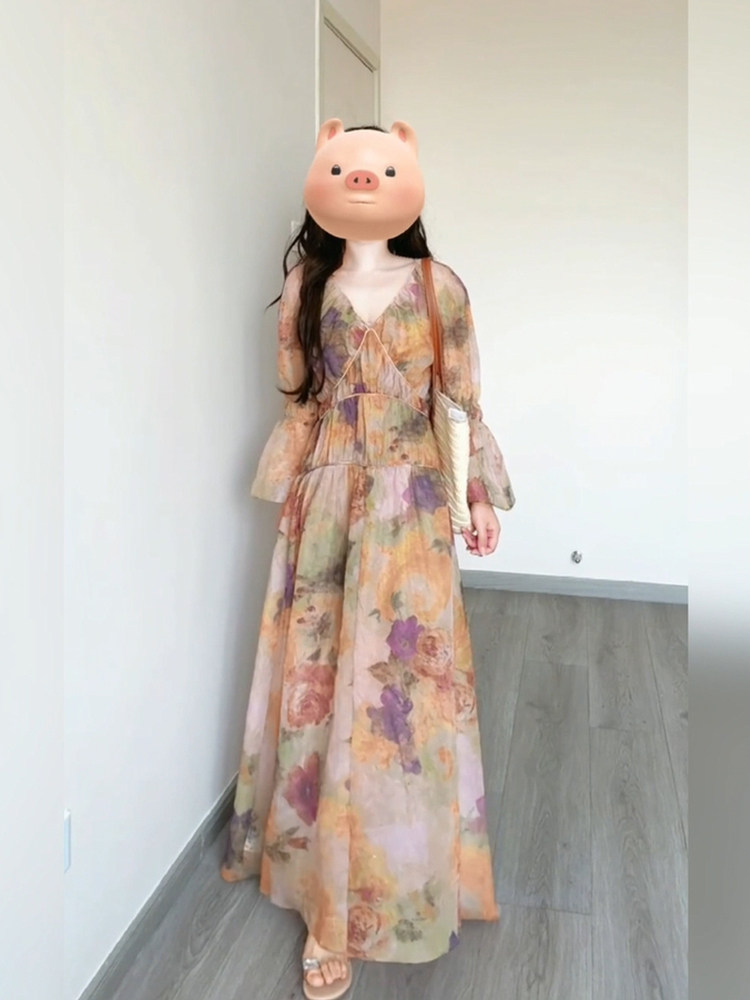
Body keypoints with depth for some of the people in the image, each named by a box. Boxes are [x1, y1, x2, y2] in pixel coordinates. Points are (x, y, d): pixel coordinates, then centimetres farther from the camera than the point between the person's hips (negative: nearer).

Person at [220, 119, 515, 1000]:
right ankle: (317, 853, 28)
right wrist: (288, 490, 9)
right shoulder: (308, 284, 5)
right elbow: (297, 398, 9)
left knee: (396, 675, 3)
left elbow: (468, 399, 2)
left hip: (408, 501, -2)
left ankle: (388, 871, 25)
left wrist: (484, 493, 2)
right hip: (325, 498, 2)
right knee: (318, 670, 7)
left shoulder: (437, 287, -1)